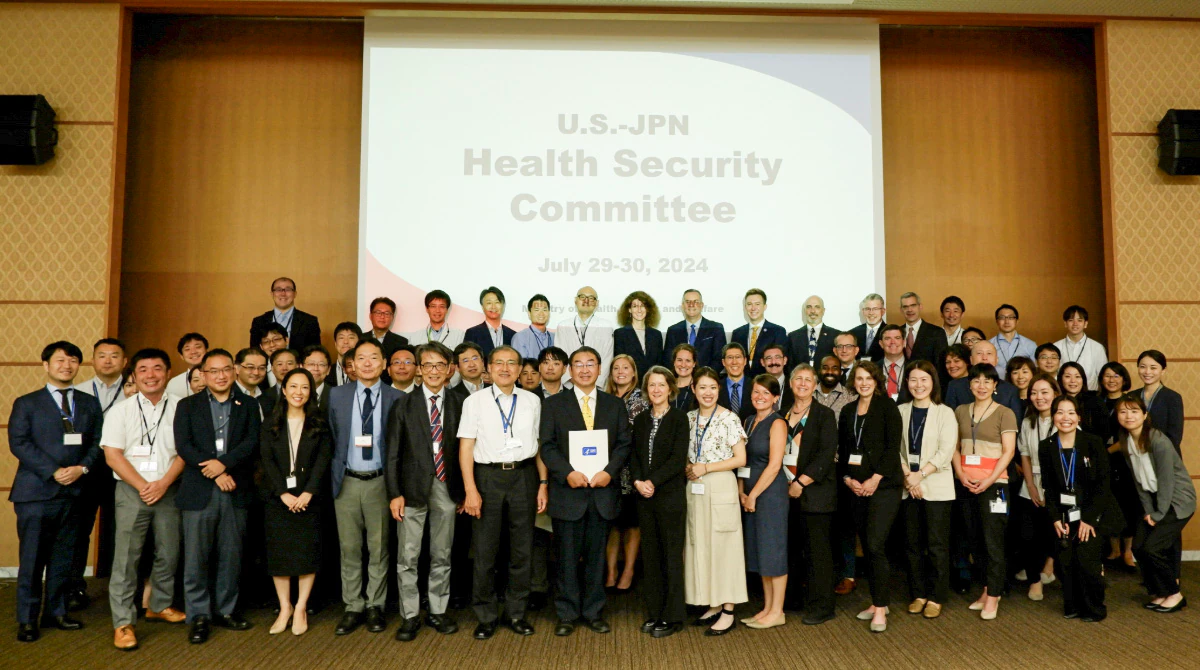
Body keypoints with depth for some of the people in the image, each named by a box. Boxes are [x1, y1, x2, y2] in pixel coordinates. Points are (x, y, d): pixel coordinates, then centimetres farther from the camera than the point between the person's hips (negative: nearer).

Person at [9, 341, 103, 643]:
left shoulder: (90, 404, 12)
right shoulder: (26, 403, 4)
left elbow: (97, 443, 8)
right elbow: (19, 443, -6)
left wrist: (81, 468, -11)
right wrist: (53, 471, -15)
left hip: (74, 492, 3)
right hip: (35, 491, -3)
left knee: (63, 558, 9)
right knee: (31, 558, 2)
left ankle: (55, 612, 21)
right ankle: (27, 619, 13)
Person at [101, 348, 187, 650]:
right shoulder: (120, 411, 3)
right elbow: (113, 455, -2)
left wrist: (163, 483, -11)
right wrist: (143, 486, -10)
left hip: (168, 489, 1)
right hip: (131, 489, -1)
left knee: (169, 553, 8)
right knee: (126, 556, -3)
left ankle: (160, 605, 28)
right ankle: (123, 622, 5)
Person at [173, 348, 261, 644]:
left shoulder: (248, 406, 10)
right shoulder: (187, 406, 8)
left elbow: (252, 442, -2)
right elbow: (183, 445, -4)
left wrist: (223, 463, -16)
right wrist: (215, 475, -12)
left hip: (236, 492, 1)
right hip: (198, 492, -1)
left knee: (231, 555, 8)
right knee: (196, 556, 2)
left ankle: (226, 610, 21)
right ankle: (199, 616, 13)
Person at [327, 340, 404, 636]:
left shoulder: (395, 398, -1)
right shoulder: (337, 395, 4)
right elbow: (331, 438, 9)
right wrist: (333, 475, 5)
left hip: (379, 481, -1)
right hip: (346, 481, 1)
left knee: (378, 548, 7)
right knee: (349, 548, 8)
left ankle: (375, 606, 20)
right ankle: (353, 608, 20)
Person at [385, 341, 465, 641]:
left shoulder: (458, 406, 4)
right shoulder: (403, 405, 1)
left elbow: (463, 451, 5)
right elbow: (393, 453, -1)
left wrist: (463, 492, 4)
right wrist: (394, 493, -8)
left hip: (446, 489, 1)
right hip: (413, 489, -1)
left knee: (441, 557, 11)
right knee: (408, 558, 3)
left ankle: (438, 611, 24)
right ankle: (410, 616, 15)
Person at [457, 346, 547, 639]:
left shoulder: (532, 401, 6)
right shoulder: (475, 401, -1)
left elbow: (539, 446, 8)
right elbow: (465, 447, -3)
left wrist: (543, 483, 2)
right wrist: (470, 490, -10)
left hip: (523, 476, 2)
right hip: (487, 476, -2)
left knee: (522, 549, 10)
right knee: (485, 550, 5)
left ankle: (516, 613, 26)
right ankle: (486, 616, 21)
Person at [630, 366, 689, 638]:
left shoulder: (679, 419, -4)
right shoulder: (640, 420, 11)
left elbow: (678, 459, -11)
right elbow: (634, 456, 8)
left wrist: (653, 481, -17)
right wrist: (638, 481, -9)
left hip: (670, 495, -5)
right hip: (645, 497, 5)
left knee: (672, 556, 1)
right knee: (650, 556, 10)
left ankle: (672, 616, 10)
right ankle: (654, 612, 20)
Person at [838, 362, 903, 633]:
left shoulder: (887, 406, -2)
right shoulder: (848, 411, 14)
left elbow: (893, 446, -9)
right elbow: (842, 450, 14)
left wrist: (874, 479, -14)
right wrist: (847, 478, -1)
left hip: (883, 485, -5)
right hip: (856, 487, 6)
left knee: (875, 545, -12)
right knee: (867, 547, 9)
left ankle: (880, 609, -2)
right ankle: (878, 602, 21)